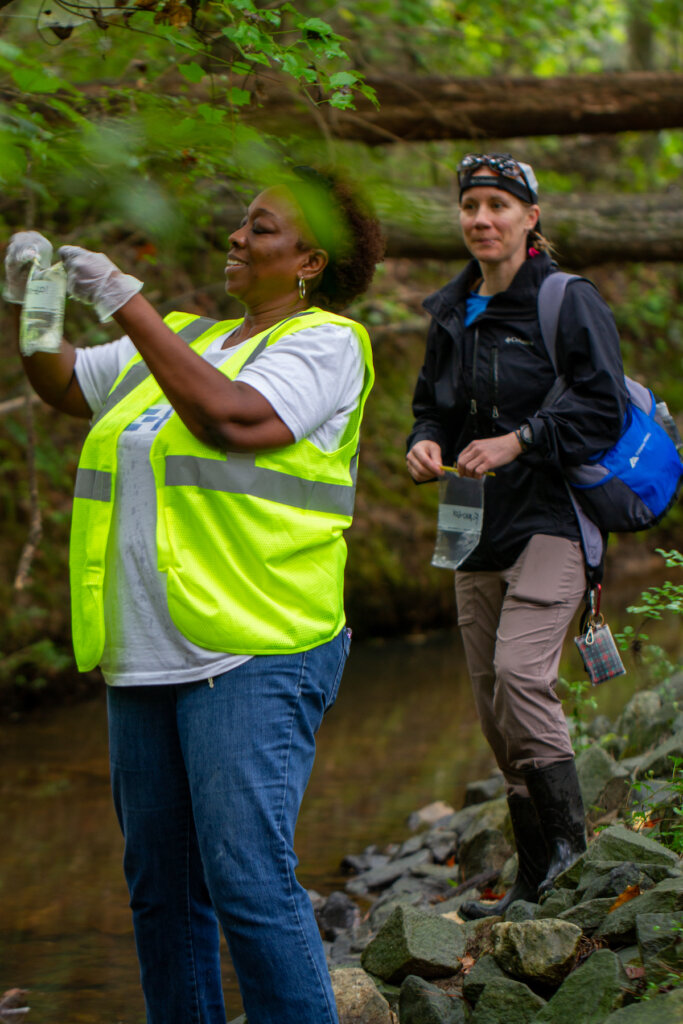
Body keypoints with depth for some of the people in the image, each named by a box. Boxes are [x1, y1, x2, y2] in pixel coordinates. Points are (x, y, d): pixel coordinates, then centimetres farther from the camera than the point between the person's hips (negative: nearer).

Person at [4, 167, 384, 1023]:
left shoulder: (324, 344, -2)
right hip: (145, 658, 8)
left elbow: (228, 418, -19)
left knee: (248, 880, -14)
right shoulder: (186, 340, 20)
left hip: (252, 658, -7)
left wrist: (124, 302, -15)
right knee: (160, 887, 11)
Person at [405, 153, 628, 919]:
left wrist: (516, 441, -19)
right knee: (494, 707, 5)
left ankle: (570, 841, -10)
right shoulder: (452, 314, 14)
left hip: (551, 518, -6)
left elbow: (603, 410, -11)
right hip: (480, 530, 7)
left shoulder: (569, 303, -5)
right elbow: (432, 405, 23)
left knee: (519, 670, -24)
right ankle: (536, 878, 14)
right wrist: (426, 444, 1)